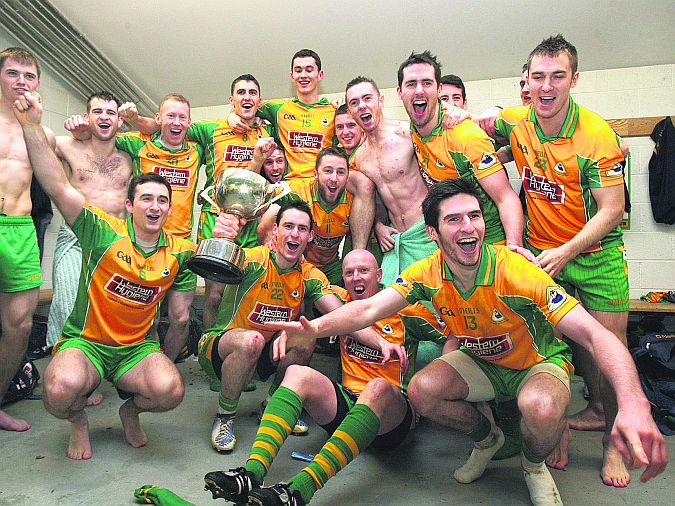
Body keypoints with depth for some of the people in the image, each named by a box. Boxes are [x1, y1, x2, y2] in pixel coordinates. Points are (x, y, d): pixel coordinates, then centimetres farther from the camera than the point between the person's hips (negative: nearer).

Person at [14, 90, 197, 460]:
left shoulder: (181, 252, 0)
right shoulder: (105, 232, -8)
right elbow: (59, 187, -18)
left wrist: (163, 361, 7)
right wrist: (32, 126, -24)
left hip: (138, 347, 2)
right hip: (84, 342, -1)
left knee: (170, 389, -29)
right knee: (62, 388, -34)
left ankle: (131, 409, 9)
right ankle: (78, 421, 6)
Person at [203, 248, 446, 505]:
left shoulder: (404, 308, 3)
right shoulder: (342, 301, 13)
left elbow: (449, 340, 6)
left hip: (391, 416, -4)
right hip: (347, 401, 4)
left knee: (379, 387, -37)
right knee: (297, 373, -19)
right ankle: (252, 473, -37)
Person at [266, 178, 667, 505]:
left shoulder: (514, 271, -32)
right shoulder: (427, 274, -18)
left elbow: (594, 334, -37)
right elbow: (369, 309, -27)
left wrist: (633, 403, -54)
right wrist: (312, 327, -47)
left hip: (539, 362, -4)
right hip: (480, 361, 4)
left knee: (542, 408, -36)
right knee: (421, 390, -20)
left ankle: (534, 466, 3)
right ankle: (487, 438, 13)